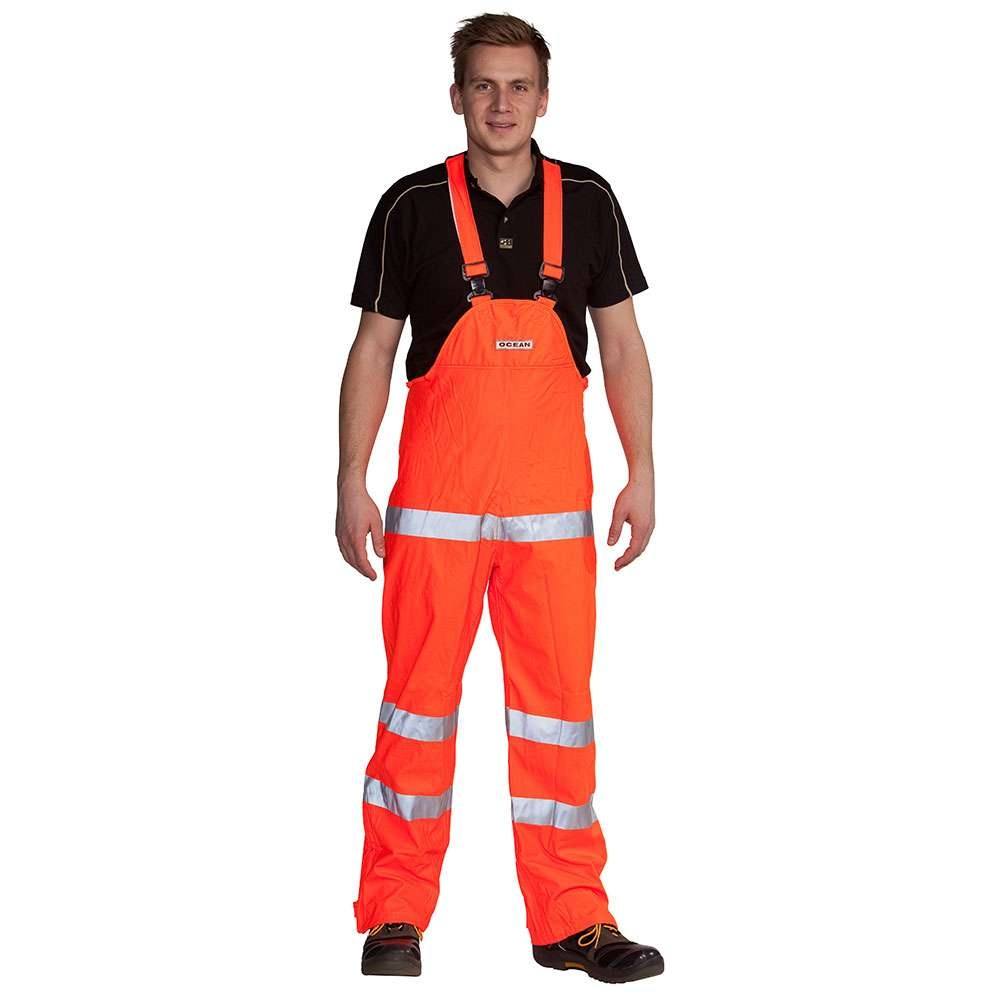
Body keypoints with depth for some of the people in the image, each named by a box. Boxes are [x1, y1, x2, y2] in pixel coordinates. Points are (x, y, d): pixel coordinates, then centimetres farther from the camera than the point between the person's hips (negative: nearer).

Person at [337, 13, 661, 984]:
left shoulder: (586, 201, 5)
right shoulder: (412, 205, 1)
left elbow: (622, 344, 9)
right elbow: (372, 349, 4)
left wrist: (642, 473, 2)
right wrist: (352, 483, -2)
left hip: (552, 501, 2)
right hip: (435, 498, -1)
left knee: (558, 698, 4)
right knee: (418, 695, 4)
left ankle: (571, 920, 12)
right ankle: (394, 914, 15)